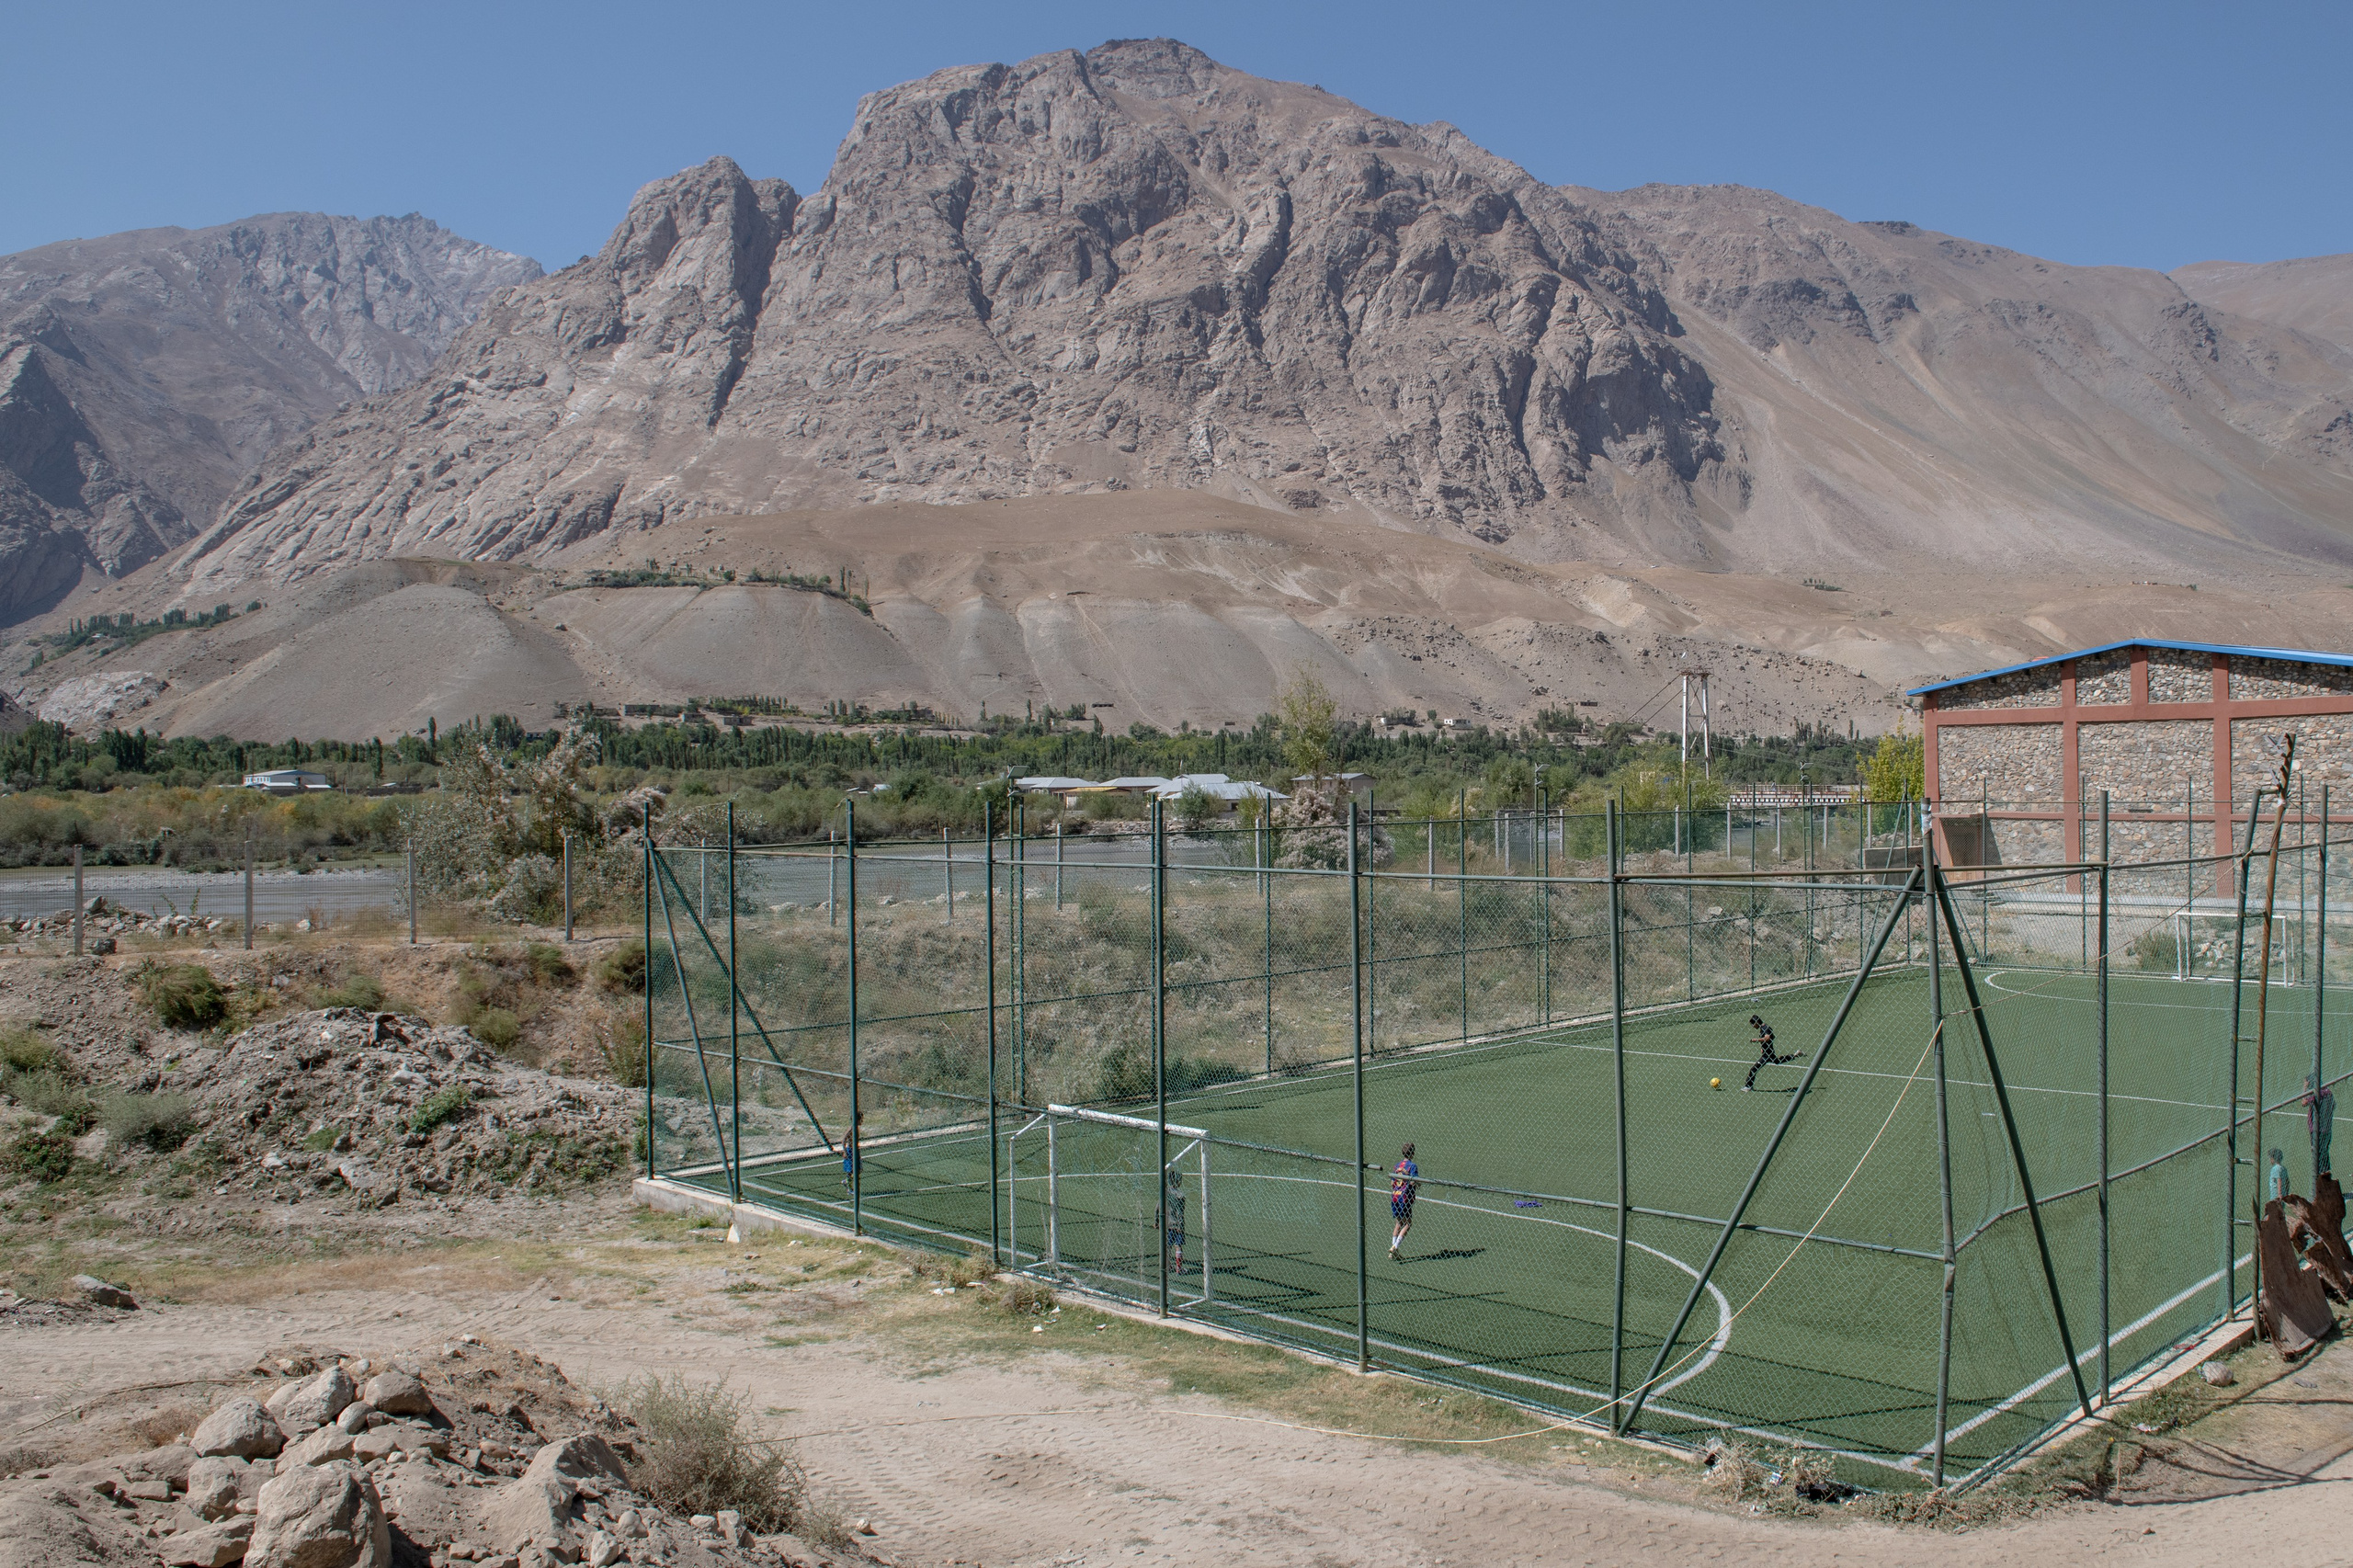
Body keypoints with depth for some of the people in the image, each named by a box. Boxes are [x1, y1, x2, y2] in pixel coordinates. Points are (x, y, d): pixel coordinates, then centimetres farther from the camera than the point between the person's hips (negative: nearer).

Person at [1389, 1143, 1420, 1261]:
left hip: (1394, 1197, 7)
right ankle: (1395, 1247, -11)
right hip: (1405, 1198, -7)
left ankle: (1393, 1252, 11)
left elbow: (1392, 1182, 11)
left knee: (1399, 1223, 15)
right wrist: (1419, 1185, 2)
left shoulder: (1397, 1165, 11)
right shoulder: (1412, 1166, -9)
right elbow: (1413, 1181, -19)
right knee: (1408, 1223, 3)